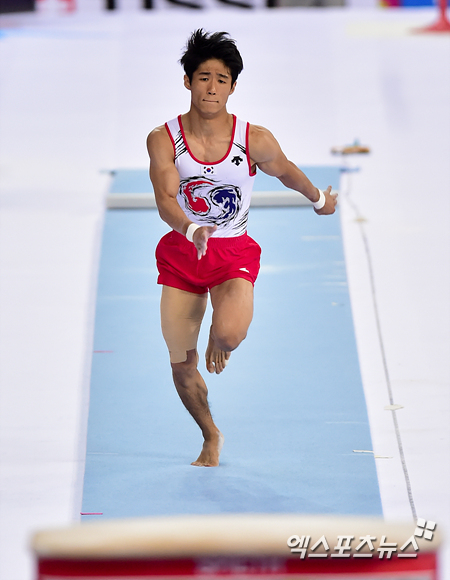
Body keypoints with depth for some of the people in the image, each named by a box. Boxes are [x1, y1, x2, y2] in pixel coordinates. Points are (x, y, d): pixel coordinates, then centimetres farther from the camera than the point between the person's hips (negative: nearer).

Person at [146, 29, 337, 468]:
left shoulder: (255, 141, -11)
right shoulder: (163, 139, -11)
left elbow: (285, 170, 10)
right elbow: (165, 200, -22)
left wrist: (319, 199, 27)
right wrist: (190, 229, -42)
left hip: (234, 253, -1)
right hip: (181, 250, 1)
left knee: (229, 336, -29)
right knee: (181, 365, 5)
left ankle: (218, 339, 13)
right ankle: (211, 438, 34)